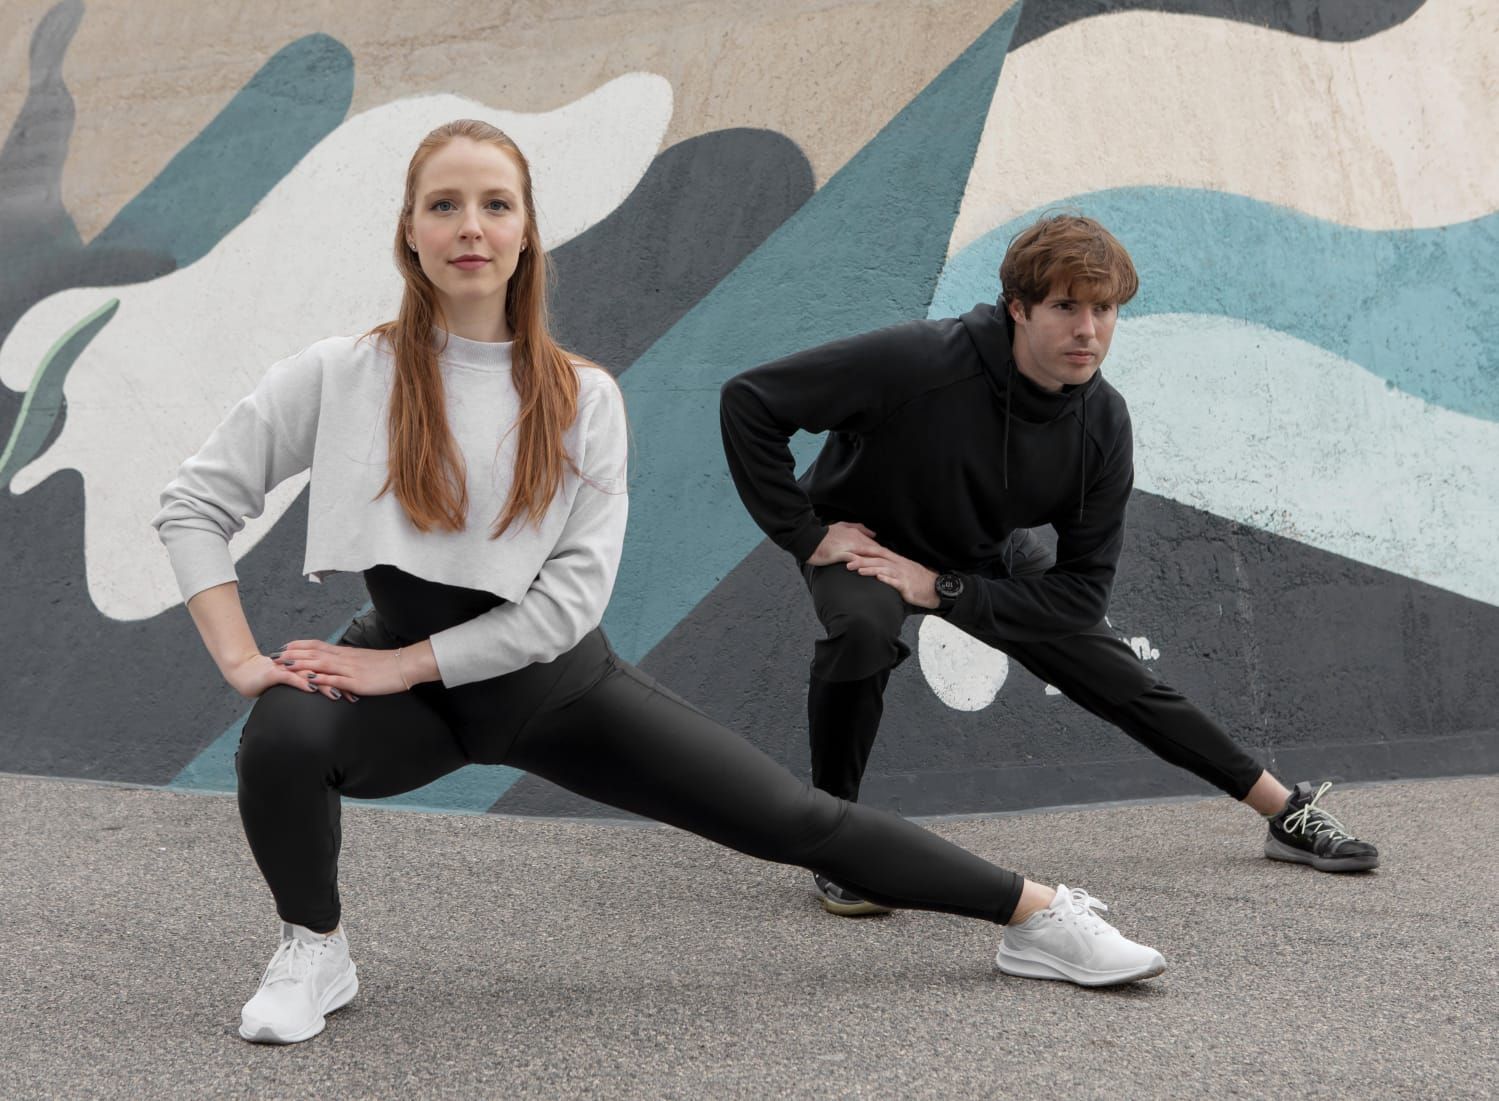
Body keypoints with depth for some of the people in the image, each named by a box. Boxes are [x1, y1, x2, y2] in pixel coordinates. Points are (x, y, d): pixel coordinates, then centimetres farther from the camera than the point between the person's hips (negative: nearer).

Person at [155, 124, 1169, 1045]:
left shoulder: (583, 398, -8)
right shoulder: (342, 376, -10)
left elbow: (572, 597, -12)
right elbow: (193, 502, -6)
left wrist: (403, 662, -18)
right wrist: (243, 660, -17)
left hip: (561, 681, 1)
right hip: (408, 686, -1)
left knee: (795, 819, 0)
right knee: (283, 739, -33)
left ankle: (1038, 914, 14)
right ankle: (315, 952, -4)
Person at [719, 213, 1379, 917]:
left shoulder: (1103, 423, -22)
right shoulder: (923, 362, -37)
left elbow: (1083, 592, -18)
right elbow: (749, 399, -32)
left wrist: (942, 589, -28)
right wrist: (803, 532, -30)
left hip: (986, 556, 4)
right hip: (864, 537, -4)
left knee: (1121, 679, 6)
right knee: (863, 625, -38)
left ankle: (1288, 813, 25)